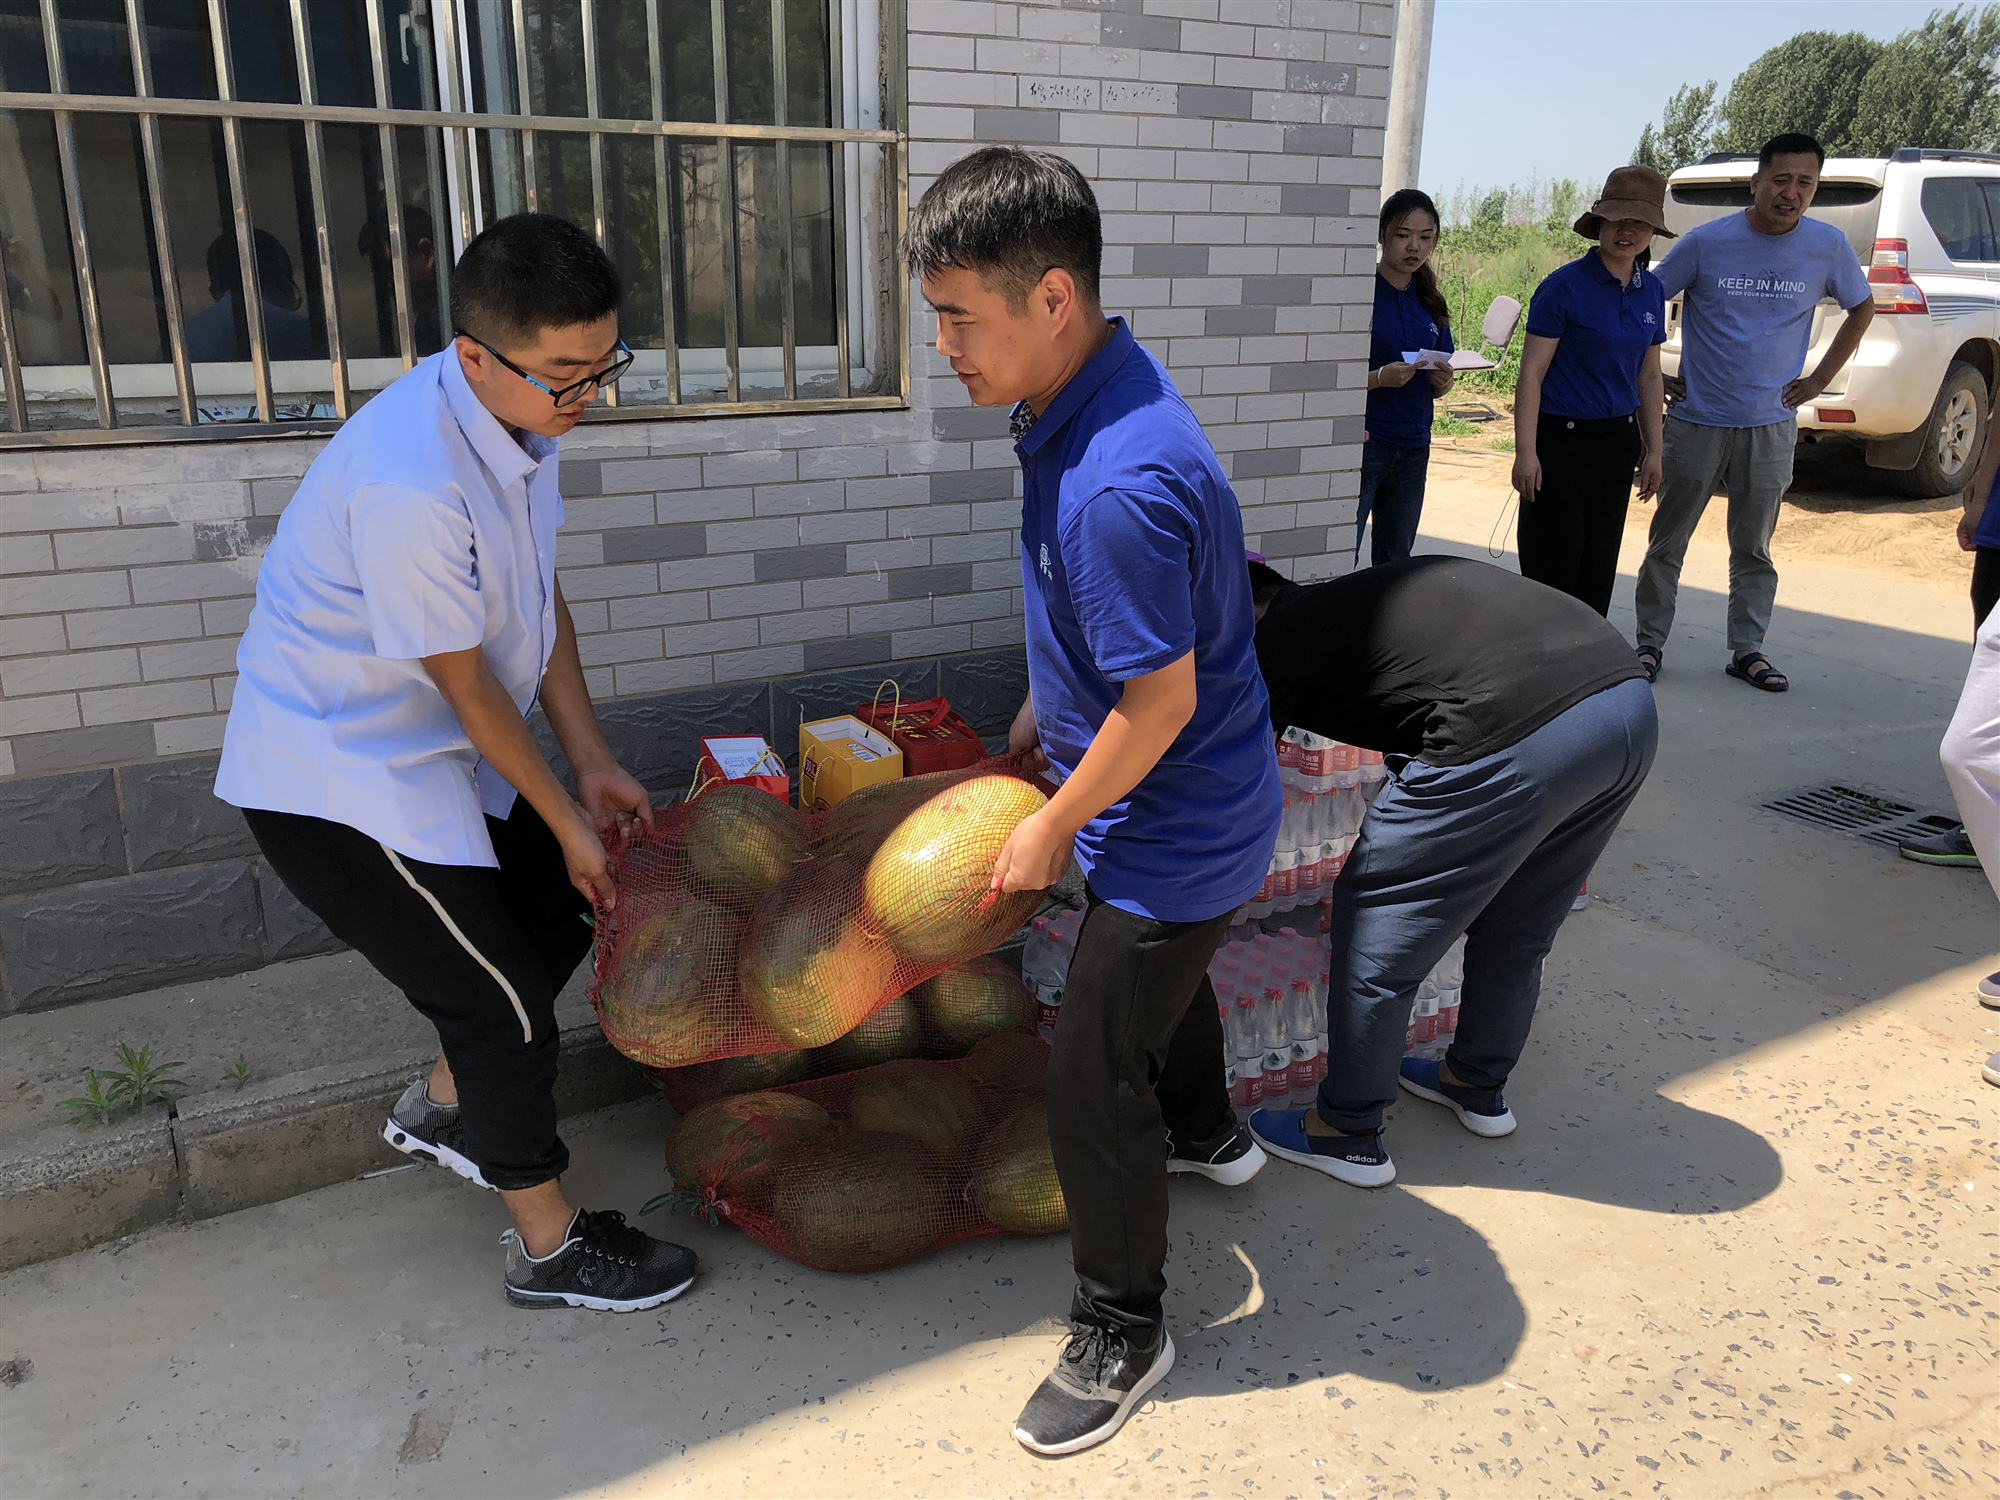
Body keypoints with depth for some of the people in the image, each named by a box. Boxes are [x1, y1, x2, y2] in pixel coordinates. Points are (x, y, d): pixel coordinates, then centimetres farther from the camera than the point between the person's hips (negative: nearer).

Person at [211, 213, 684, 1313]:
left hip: (427, 754, 9)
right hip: (337, 786, -9)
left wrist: (591, 765, 4)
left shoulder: (521, 412, -4)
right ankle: (550, 1248, 19)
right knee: (506, 1005, -2)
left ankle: (442, 1107, 40)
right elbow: (465, 685, -22)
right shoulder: (411, 489, -33)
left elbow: (540, 604, 4)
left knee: (558, 913, 17)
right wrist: (566, 819, -9)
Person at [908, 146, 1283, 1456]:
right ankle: (1206, 1133, 62)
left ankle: (1123, 1333, 25)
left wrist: (1053, 829, -16)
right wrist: (1044, 705, 21)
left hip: (1176, 827, -10)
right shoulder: (1094, 392, -3)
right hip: (1199, 807, 10)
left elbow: (1162, 696, -29)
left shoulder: (1116, 484, -36)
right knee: (1164, 969, 33)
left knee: (1093, 1084, 2)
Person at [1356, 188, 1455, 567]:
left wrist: (1443, 381, -3)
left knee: (1395, 560, 12)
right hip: (1363, 442, -7)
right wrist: (1380, 378, -24)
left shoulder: (1429, 302, 12)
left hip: (1412, 449, 7)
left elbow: (1436, 388, 20)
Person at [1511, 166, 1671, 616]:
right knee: (1552, 567, -6)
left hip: (1617, 441, 6)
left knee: (1599, 569, 10)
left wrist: (1653, 451, 13)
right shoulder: (1564, 285, -10)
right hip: (1560, 439, -6)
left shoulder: (1651, 292, 8)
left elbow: (1648, 377, 16)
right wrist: (1525, 453, -18)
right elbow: (1531, 373, -12)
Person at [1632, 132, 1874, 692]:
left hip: (1771, 426, 2)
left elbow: (1861, 309, 16)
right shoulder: (1706, 241, -7)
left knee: (1754, 549, 8)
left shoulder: (1828, 246, -1)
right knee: (1668, 541, 5)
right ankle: (1650, 642, 16)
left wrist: (1819, 378, 8)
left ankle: (1747, 649, 18)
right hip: (1696, 420, -1)